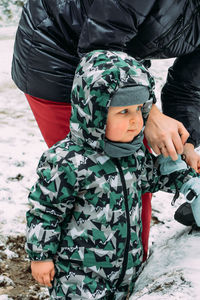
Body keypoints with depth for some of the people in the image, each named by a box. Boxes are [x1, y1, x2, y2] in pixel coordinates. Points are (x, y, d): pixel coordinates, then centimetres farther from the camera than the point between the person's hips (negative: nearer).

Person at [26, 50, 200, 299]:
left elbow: (151, 175, 21)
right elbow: (44, 210, -14)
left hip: (128, 261, 7)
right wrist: (40, 256, -9)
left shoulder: (135, 152, -2)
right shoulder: (67, 162, -23)